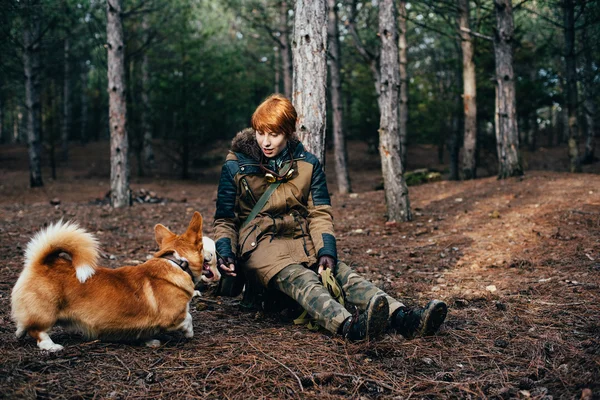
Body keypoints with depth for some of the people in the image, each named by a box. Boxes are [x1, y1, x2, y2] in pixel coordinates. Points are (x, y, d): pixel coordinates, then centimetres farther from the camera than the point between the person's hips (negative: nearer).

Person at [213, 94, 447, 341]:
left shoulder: (308, 164, 9)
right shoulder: (235, 167, 3)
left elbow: (320, 214, 4)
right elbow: (225, 220, 7)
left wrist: (326, 251, -13)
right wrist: (225, 253, -12)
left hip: (302, 241, 4)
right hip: (259, 245, -3)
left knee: (342, 274, -24)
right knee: (301, 280, -34)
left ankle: (404, 319, -46)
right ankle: (350, 326, -61)